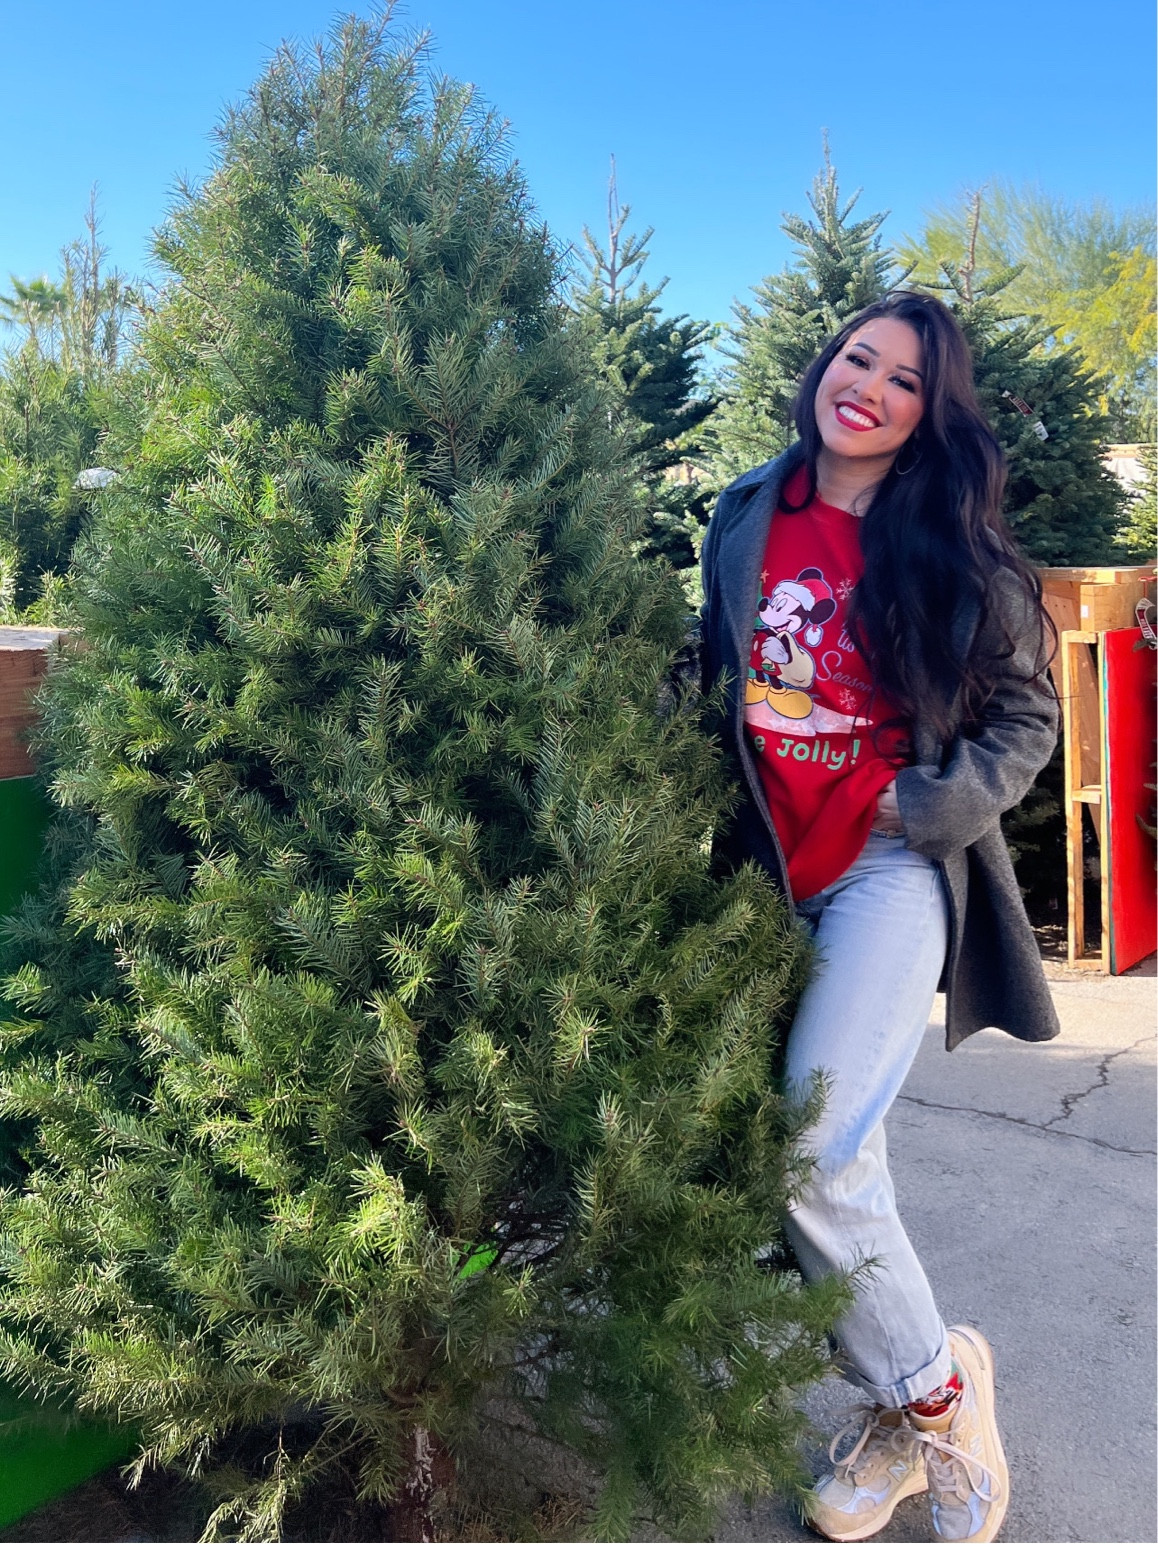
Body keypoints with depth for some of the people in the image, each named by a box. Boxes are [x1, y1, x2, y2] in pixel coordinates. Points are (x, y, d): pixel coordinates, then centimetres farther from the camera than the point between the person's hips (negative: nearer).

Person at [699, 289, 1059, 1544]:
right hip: (768, 869, 4)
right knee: (834, 1154, 7)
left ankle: (926, 1387, 10)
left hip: (894, 868, -4)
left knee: (815, 1148, -17)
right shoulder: (745, 518, 7)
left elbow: (1026, 717, 3)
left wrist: (928, 805, -10)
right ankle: (919, 1401, 29)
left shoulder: (956, 553, -2)